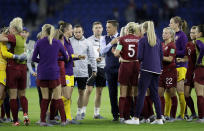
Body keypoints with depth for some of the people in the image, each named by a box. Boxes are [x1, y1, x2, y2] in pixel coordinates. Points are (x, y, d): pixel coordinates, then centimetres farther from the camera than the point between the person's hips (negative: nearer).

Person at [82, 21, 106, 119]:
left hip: (102, 67, 4)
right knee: (88, 90, -10)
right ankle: (83, 111, -4)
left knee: (99, 92, 7)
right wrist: (94, 59, -16)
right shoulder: (88, 40, 0)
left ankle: (97, 113, 13)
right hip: (91, 66, -4)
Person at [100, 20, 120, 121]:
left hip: (121, 67, -2)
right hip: (110, 68, 2)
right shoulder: (104, 39, 7)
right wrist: (111, 43, -16)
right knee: (112, 92, 4)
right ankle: (115, 115, 11)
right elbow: (102, 52, -7)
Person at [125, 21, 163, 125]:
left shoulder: (142, 40, -6)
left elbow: (140, 57, -9)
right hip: (156, 69, 6)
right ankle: (159, 118, 7)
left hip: (146, 69, -6)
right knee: (155, 94, 10)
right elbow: (161, 56, 13)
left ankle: (136, 118, -7)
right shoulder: (157, 40, 11)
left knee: (141, 93, -6)